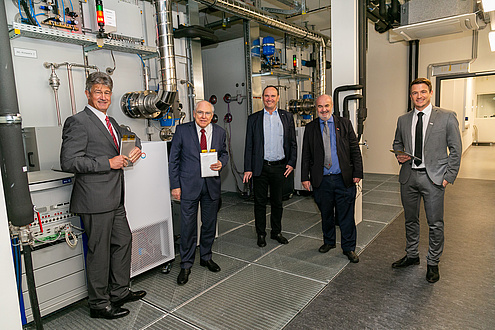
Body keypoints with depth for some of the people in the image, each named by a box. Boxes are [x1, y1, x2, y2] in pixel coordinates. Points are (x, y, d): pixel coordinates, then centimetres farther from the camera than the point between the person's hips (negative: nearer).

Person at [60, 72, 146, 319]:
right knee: (99, 251, 3)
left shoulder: (110, 121, 14)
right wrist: (109, 163, -19)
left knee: (123, 241, 18)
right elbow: (68, 162, -19)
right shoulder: (78, 122, -12)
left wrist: (135, 147, 8)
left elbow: (128, 135, 31)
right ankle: (99, 304, 22)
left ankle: (119, 291, 36)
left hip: (114, 199, 9)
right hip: (95, 200, -9)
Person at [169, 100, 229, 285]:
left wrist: (221, 163, -7)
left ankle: (206, 257, 35)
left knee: (209, 224, 14)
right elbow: (174, 159, -1)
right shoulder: (182, 130, -4)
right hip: (189, 185, -3)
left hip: (212, 185, 3)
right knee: (188, 226, 2)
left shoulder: (220, 132, 5)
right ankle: (186, 265, 20)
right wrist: (175, 185, -6)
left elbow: (224, 153, 17)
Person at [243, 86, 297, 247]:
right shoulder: (253, 118, 3)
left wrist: (291, 163, -1)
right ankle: (261, 234, 22)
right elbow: (249, 145, 1)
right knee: (260, 202, 7)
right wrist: (248, 169, -4)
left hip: (280, 167, 1)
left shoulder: (287, 117, 6)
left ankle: (276, 232, 29)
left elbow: (292, 143, 9)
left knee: (277, 202, 12)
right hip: (260, 167, -1)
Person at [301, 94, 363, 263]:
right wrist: (305, 177, 1)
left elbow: (355, 149, 3)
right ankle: (328, 241, 35)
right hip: (321, 180, 1)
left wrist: (357, 172, -3)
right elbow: (306, 155, 7)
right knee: (326, 214, 14)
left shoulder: (345, 124, 5)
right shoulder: (310, 128, 7)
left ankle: (349, 247, 21)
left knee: (346, 215, 6)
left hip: (344, 179, -1)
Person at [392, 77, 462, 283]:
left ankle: (433, 263, 22)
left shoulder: (447, 117, -3)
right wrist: (399, 155, -1)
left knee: (435, 224, 4)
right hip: (409, 176, 4)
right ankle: (412, 256, 33)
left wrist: (449, 176, -7)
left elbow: (455, 149, -2)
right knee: (410, 220, 15)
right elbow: (397, 143, 21)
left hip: (433, 177, -3)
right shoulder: (403, 120, 8)